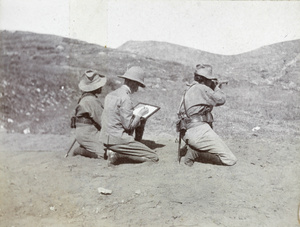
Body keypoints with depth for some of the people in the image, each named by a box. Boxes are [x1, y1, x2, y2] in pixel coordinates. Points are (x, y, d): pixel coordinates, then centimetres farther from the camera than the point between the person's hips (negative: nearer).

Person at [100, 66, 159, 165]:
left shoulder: (110, 95, 11)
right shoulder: (125, 98, -15)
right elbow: (129, 125, -19)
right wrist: (139, 114, -3)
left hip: (106, 139, 9)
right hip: (118, 140, -9)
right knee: (154, 157, -3)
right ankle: (118, 155, -9)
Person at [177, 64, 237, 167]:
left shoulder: (189, 89, 22)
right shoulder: (201, 88, -5)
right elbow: (220, 100, 0)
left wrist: (214, 88, 28)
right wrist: (217, 88, 18)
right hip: (199, 130, -9)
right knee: (230, 160, -8)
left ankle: (190, 149, 13)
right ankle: (195, 153, -13)